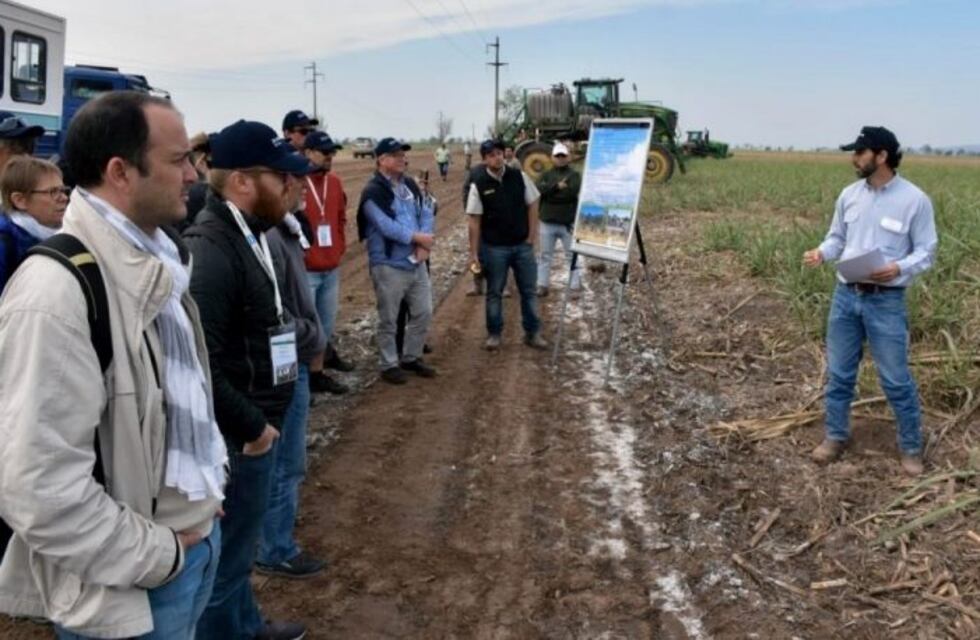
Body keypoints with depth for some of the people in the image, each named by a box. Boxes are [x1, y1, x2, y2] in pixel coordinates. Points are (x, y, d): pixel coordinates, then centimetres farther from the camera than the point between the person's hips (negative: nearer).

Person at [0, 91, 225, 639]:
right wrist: (158, 556, -17)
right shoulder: (56, 291, -24)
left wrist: (209, 490, 10)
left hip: (198, 536, 8)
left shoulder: (157, 261, 4)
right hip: (132, 586, -8)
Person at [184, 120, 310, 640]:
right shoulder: (210, 251, -25)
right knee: (228, 553, 8)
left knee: (237, 545, 27)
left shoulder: (247, 233, 7)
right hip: (237, 437, -10)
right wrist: (250, 426, -18)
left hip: (255, 423, 10)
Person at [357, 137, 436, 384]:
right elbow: (386, 226, -22)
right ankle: (389, 365, 17)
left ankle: (411, 358, 30)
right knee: (389, 319, 3)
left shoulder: (410, 185, 11)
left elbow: (426, 213, 5)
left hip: (416, 262, 7)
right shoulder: (373, 191, -13)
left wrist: (423, 246, -11)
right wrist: (418, 237, -16)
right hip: (388, 265, -7)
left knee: (423, 312, 14)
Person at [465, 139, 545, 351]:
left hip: (522, 245, 2)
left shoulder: (519, 176, -3)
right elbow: (475, 220, -7)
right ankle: (494, 334, 22)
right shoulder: (479, 185, -9)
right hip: (494, 248, -2)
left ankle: (532, 333, 21)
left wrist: (531, 236, -2)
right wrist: (474, 252, -9)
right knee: (494, 292, 9)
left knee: (529, 290, 9)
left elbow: (532, 205, 4)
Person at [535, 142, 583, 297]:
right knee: (545, 255, 9)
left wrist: (550, 194, -12)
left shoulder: (574, 175, 3)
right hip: (548, 223, 3)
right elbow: (539, 190, -10)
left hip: (568, 223, -2)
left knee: (572, 256, 0)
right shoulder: (546, 175, 9)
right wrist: (557, 187, -21)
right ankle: (542, 285, 17)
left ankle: (576, 286, 5)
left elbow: (572, 192, -16)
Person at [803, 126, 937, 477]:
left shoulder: (914, 199, -10)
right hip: (845, 295, 5)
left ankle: (911, 446, 23)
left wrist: (899, 268, -24)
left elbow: (926, 251, -5)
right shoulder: (849, 195, 3)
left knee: (896, 379, 4)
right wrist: (822, 252, -8)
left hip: (886, 301, -4)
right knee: (839, 372, 13)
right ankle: (836, 436, 29)